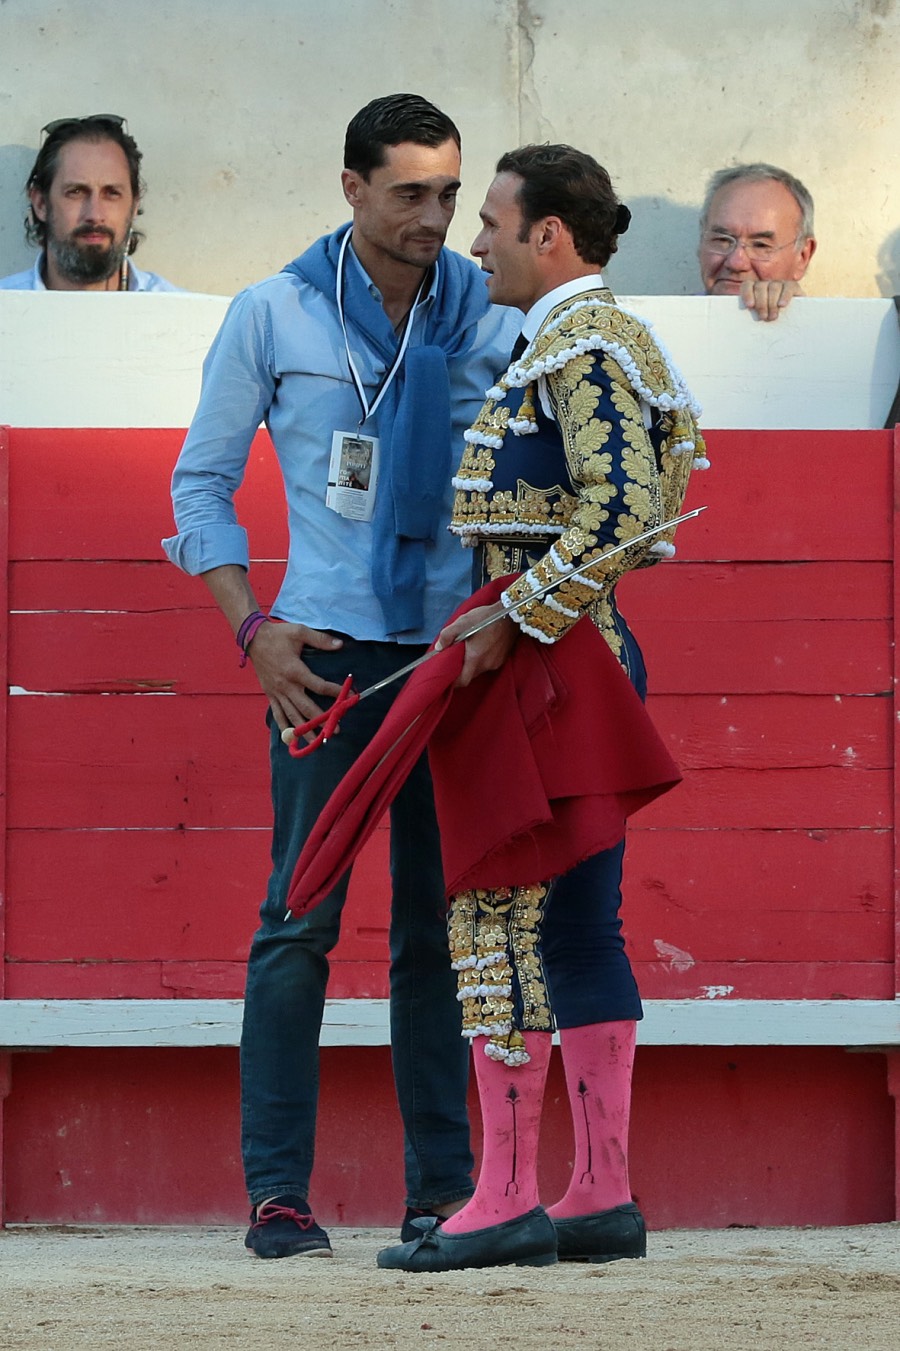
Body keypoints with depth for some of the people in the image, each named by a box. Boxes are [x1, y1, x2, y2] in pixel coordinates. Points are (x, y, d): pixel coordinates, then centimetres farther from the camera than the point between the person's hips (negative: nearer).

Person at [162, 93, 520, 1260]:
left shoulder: (488, 320, 6)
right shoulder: (275, 315, 1)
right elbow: (201, 480, 5)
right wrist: (253, 627, -6)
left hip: (454, 642, 2)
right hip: (327, 647, -2)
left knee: (438, 923, 5)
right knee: (301, 914, -6)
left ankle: (443, 1188, 9)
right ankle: (277, 1193, -4)